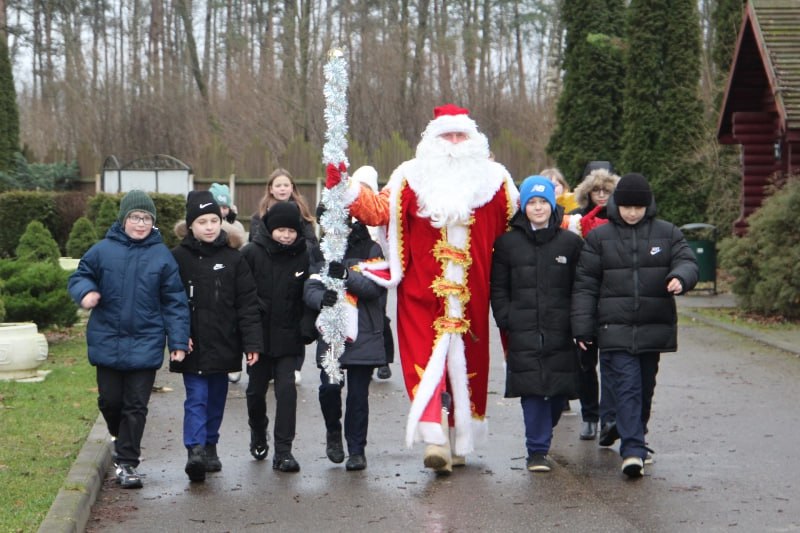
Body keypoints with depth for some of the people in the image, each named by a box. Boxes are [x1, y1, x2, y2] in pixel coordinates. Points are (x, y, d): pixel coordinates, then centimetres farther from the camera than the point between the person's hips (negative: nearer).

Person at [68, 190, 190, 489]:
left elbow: (174, 302, -1)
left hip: (145, 344, -1)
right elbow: (80, 276, 9)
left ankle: (127, 463, 11)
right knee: (110, 400, 11)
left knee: (136, 406, 2)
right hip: (107, 341, 1)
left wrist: (178, 341, -5)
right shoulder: (103, 250, -3)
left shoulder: (162, 255, -3)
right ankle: (120, 436, 41)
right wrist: (85, 292, -15)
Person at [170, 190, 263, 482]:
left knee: (217, 398, 13)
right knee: (196, 398, -9)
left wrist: (252, 342, -4)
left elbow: (248, 303, 2)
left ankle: (210, 446, 27)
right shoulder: (178, 258, -1)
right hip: (193, 347, -3)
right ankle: (195, 450, -18)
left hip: (223, 345, 3)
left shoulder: (233, 258, 3)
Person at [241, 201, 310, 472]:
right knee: (257, 389, 12)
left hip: (287, 337, 0)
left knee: (287, 388, -9)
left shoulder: (303, 257, -1)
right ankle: (258, 436, 39)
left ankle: (283, 451, -5)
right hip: (258, 334, 0)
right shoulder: (251, 253, -6)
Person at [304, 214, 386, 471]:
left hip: (364, 335, -1)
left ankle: (356, 450, 13)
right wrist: (322, 297, -23)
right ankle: (333, 432, 21)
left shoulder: (371, 250, 3)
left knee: (358, 394, 1)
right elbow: (310, 288, 0)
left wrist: (347, 276, -26)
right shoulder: (321, 252, 9)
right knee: (329, 386, -8)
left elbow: (375, 287, -10)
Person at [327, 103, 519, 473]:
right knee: (427, 359, -12)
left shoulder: (493, 179, 8)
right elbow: (379, 211, -2)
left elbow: (513, 232, 12)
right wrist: (347, 188, -13)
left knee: (466, 362, 8)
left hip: (471, 296, 2)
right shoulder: (413, 177, 4)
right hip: (423, 295, -2)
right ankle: (436, 438, -19)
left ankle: (459, 438, 21)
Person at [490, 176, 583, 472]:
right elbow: (498, 287, 9)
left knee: (559, 389, 4)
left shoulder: (571, 242, 7)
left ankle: (541, 440, 28)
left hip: (560, 332, 1)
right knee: (532, 389, -7)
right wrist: (506, 320, -2)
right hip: (523, 333, -1)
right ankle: (537, 450, 0)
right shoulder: (507, 243, 7)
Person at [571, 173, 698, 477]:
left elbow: (687, 261, 3)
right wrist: (582, 327, -2)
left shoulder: (667, 233, 7)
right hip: (615, 330, -2)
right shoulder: (599, 237, 4)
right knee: (626, 386, -12)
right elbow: (585, 284, 4)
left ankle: (635, 443, 27)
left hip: (654, 327, 2)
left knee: (645, 387, 12)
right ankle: (633, 450, -18)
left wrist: (680, 278, -23)